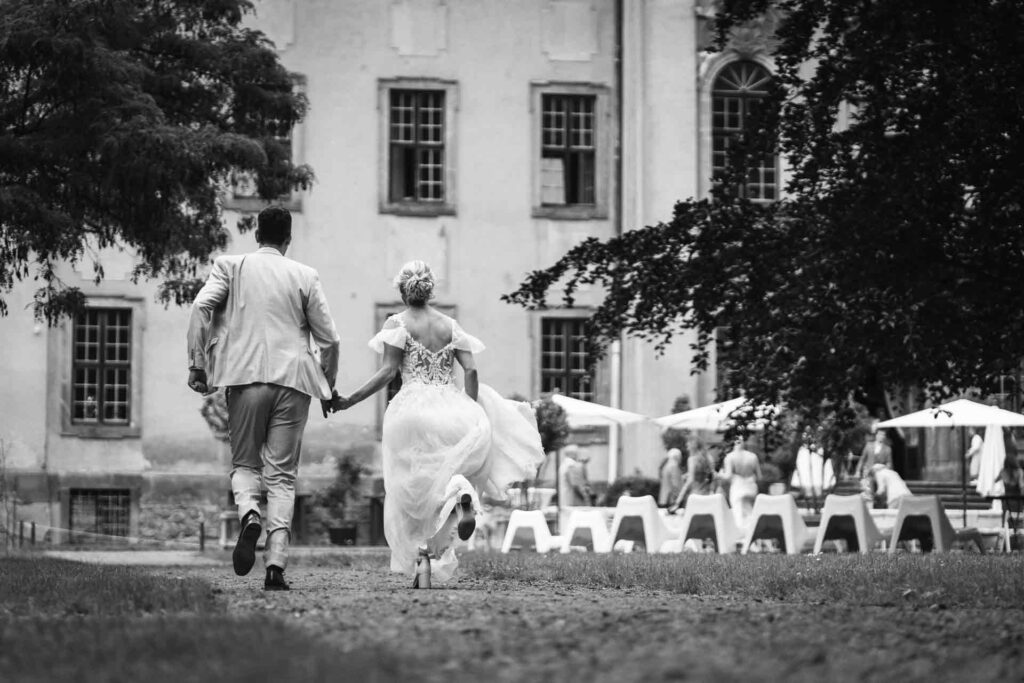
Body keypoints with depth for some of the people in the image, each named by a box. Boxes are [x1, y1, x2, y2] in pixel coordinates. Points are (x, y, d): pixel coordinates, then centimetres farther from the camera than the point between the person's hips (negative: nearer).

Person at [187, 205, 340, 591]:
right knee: (282, 475, 3)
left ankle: (249, 515, -19)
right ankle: (276, 564, -8)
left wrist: (196, 364, -4)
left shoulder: (230, 267, 7)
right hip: (293, 380, 0)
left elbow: (201, 307, -7)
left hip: (246, 378, 0)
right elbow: (328, 339, 7)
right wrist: (329, 387, 22)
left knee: (244, 464, 14)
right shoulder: (304, 277, 7)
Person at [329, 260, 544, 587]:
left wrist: (349, 400, -5)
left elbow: (388, 371, -8)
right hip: (451, 410, 2)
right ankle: (462, 491, -24)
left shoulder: (397, 323, 0)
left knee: (413, 493, 6)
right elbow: (470, 370, 2)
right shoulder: (450, 325, 10)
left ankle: (421, 565, -2)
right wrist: (471, 415, 9)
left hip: (412, 410, -2)